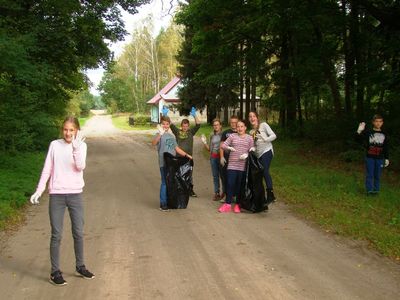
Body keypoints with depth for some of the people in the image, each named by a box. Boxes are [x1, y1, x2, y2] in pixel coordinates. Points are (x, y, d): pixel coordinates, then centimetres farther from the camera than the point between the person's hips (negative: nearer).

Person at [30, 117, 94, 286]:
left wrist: (76, 148, -26)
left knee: (78, 233, 8)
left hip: (75, 194, 1)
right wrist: (39, 191, 0)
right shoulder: (55, 145, 2)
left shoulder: (81, 146, 1)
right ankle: (55, 272, 11)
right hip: (56, 195, 0)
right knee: (56, 235, 2)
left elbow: (80, 167, -15)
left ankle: (80, 266, 24)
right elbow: (47, 170, 5)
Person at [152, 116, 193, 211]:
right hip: (164, 163, -7)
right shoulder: (160, 134, -7)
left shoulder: (171, 135, 15)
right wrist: (160, 134, -45)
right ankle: (163, 204, 3)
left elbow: (176, 148, 22)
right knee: (165, 183, -5)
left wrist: (186, 155, 12)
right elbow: (154, 143, -29)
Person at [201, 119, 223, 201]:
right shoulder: (212, 136, 14)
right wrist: (204, 142, 4)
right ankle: (216, 193, 11)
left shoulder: (223, 134, -3)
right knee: (215, 176, 6)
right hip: (213, 157, 5)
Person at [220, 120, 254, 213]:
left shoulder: (249, 138, 7)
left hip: (243, 166, 0)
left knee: (240, 185, 5)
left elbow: (252, 151, 7)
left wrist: (247, 154, -12)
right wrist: (229, 147, -14)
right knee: (230, 184, -2)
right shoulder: (232, 136, 7)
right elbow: (223, 145, 6)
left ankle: (238, 204, 15)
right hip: (232, 165, 0)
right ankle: (228, 204, 5)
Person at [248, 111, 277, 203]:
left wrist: (265, 139, -22)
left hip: (266, 151, -7)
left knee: (265, 171, -21)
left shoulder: (263, 125, 1)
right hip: (258, 154, 7)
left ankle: (270, 195, -18)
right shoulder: (251, 131, 18)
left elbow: (273, 136, -7)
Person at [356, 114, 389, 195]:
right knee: (369, 175, 2)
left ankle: (376, 190, 18)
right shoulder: (368, 132, -3)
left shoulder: (384, 134, 6)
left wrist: (386, 158, 9)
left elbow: (386, 148, 11)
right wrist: (359, 132, -33)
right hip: (370, 157, -2)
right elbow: (359, 139, -13)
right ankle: (370, 190, 8)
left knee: (377, 175, 9)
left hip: (379, 158, 2)